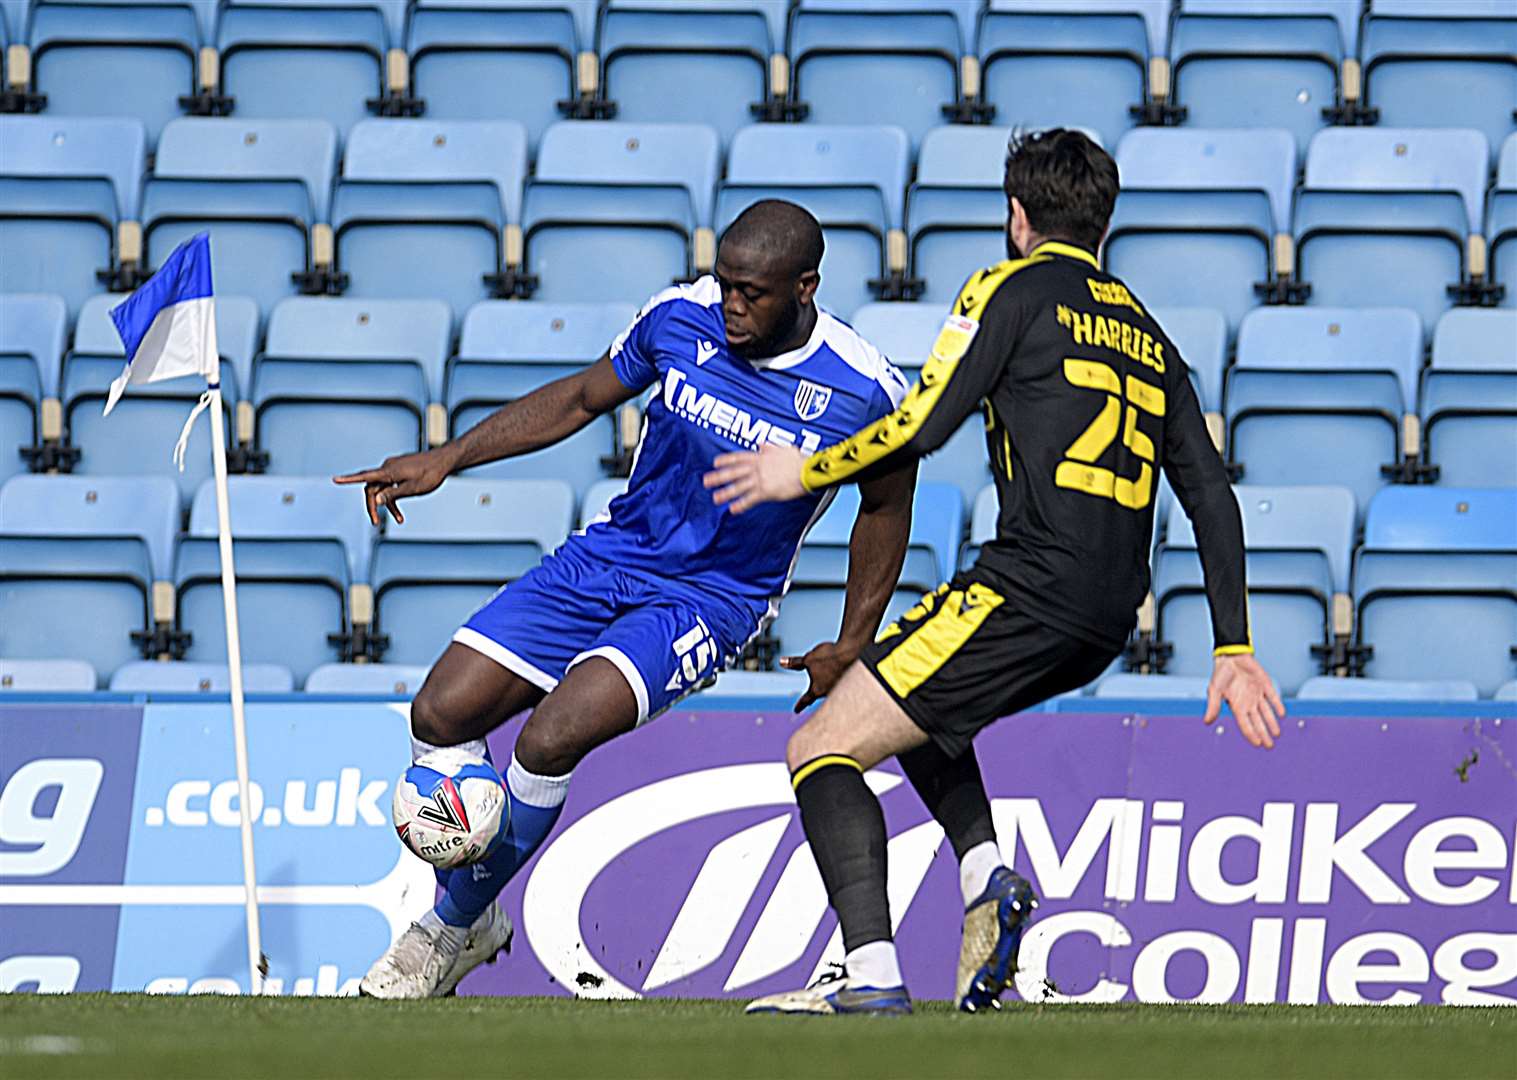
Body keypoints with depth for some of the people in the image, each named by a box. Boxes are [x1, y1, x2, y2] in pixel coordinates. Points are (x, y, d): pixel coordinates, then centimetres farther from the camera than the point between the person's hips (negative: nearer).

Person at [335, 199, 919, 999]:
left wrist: (853, 646, 3)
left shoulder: (865, 392, -17)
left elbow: (885, 507, 4)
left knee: (550, 738, -26)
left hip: (713, 598, -4)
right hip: (612, 553, 4)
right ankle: (471, 913, 14)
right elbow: (581, 399, 9)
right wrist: (445, 460, 4)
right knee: (441, 714, -9)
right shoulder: (681, 317, -8)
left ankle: (454, 928, -4)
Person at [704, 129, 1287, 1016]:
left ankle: (872, 974, -22)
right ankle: (986, 873, 9)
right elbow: (1213, 497, 20)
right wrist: (1235, 649, 21)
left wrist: (807, 472, 7)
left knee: (823, 749, -5)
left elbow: (923, 425, -7)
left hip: (1031, 591, -8)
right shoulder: (1149, 337, 23)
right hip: (1109, 623, 8)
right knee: (918, 708, 32)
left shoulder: (1014, 290, 3)